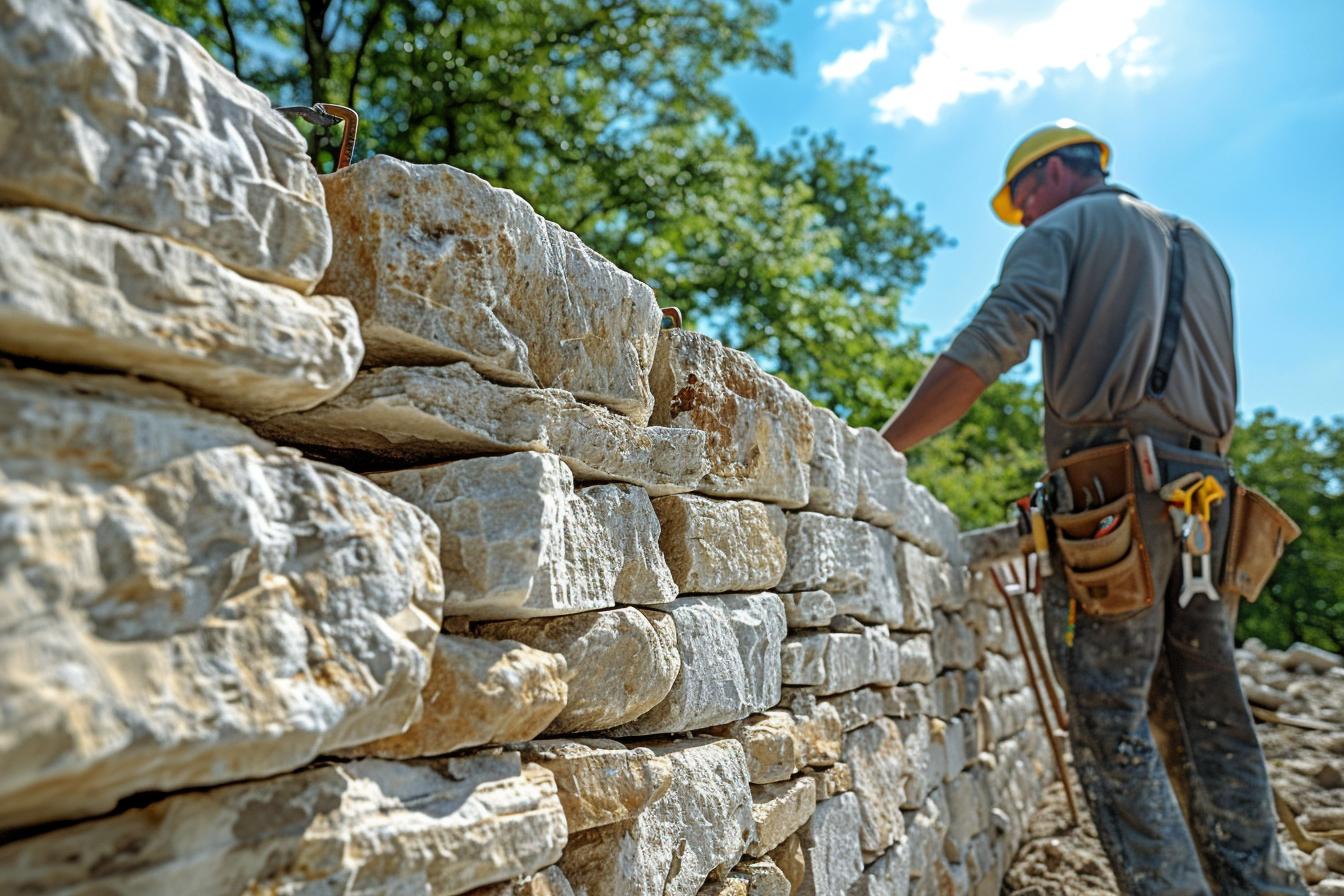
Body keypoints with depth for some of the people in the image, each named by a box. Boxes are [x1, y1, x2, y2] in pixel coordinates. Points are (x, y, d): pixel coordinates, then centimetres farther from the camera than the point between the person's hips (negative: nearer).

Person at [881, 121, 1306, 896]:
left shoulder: (1063, 229, 6)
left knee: (1111, 720, -4)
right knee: (1216, 716, 11)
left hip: (1110, 489, -7)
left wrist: (884, 447, -15)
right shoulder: (1199, 248, 29)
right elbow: (1225, 402, 24)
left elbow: (990, 345, -13)